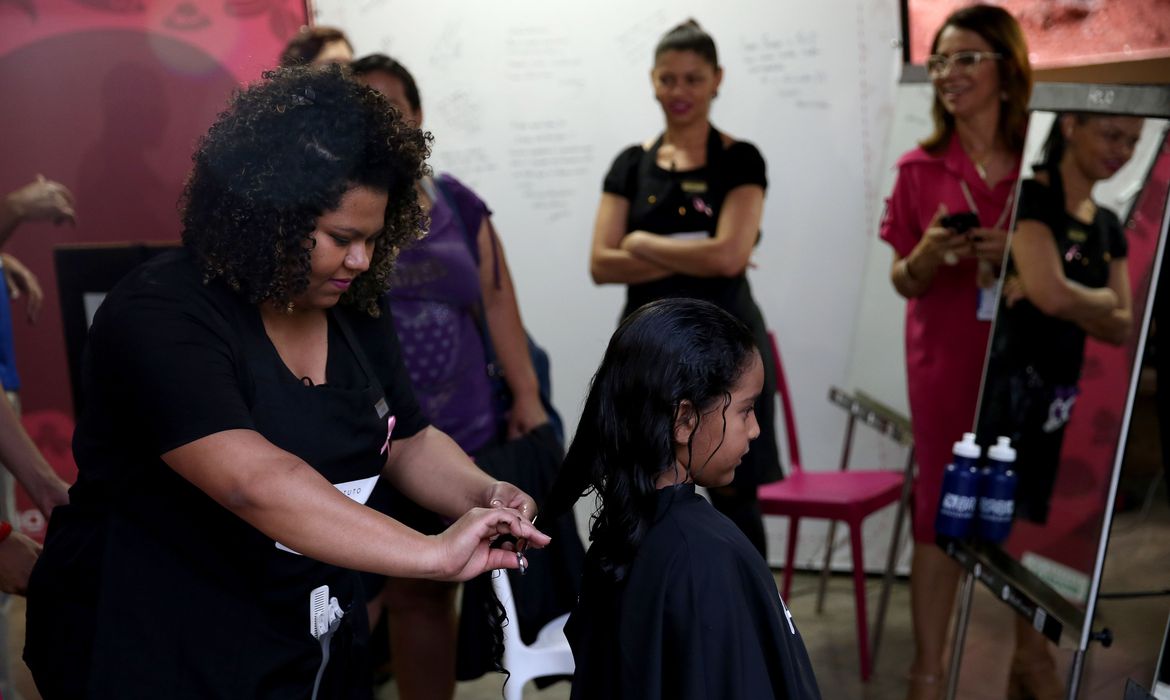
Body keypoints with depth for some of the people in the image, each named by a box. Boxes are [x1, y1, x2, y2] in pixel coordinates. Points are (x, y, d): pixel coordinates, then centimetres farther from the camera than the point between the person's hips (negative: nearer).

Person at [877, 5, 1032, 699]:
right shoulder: (921, 168, 2)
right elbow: (904, 282, 6)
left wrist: (1019, 256, -16)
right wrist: (928, 257, -16)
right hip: (946, 361, 1)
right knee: (939, 513, 5)